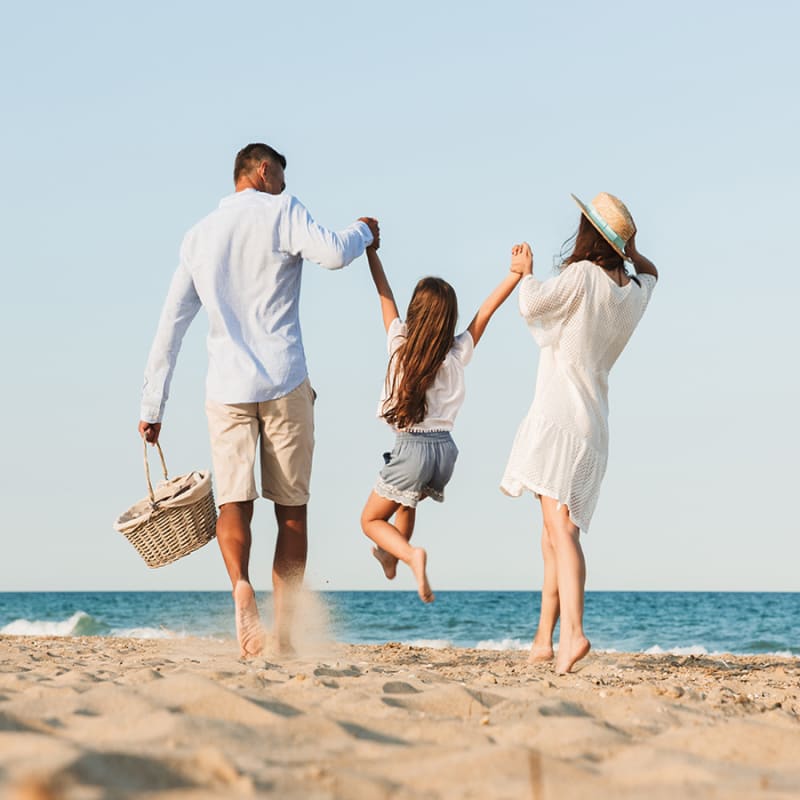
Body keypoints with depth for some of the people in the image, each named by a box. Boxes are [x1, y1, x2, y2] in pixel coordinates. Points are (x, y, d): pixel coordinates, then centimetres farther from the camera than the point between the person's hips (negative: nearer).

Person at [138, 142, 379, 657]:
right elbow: (330, 254, -18)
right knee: (292, 509, 6)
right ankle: (286, 628, 6)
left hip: (226, 388, 3)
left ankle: (241, 586, -29)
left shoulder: (199, 236, 16)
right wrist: (362, 232, 4)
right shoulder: (281, 211, 1)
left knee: (234, 502, 0)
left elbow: (170, 327, 14)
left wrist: (152, 408, 15)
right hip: (284, 383, -3)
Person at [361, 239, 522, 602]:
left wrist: (370, 250, 13)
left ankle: (411, 555, -17)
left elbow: (385, 294, 2)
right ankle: (390, 556, 50)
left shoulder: (400, 344, -8)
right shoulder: (458, 355, -3)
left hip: (412, 448, -5)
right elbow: (486, 310, 2)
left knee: (371, 520, 8)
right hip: (446, 449, 5)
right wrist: (516, 274, 0)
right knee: (406, 502, 33)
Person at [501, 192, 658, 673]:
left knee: (560, 525, -18)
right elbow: (651, 273, 34)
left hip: (560, 414, -7)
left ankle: (573, 632, -34)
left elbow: (532, 304, -20)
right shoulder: (636, 291, 10)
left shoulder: (584, 275, -10)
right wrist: (630, 250, 16)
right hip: (595, 423, 8)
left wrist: (526, 272, -1)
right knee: (555, 531, 16)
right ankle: (544, 638, 20)